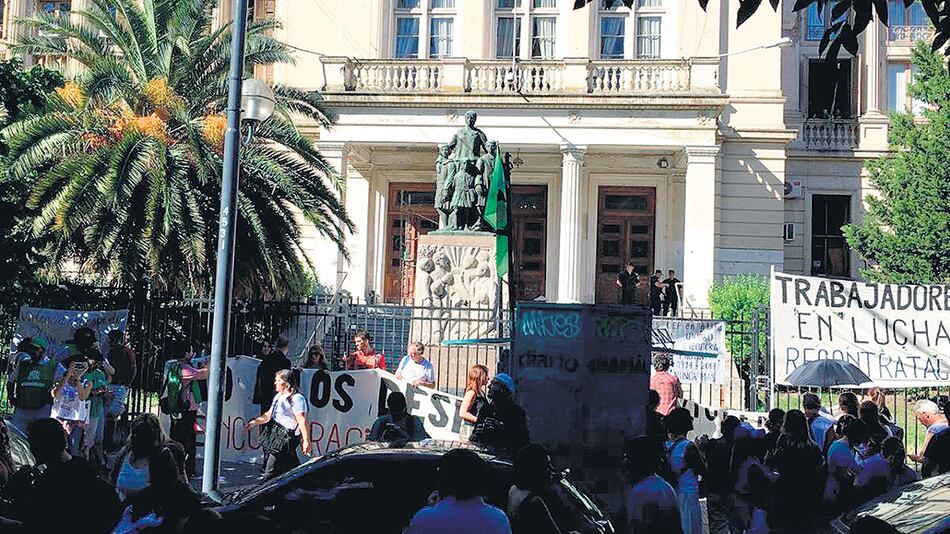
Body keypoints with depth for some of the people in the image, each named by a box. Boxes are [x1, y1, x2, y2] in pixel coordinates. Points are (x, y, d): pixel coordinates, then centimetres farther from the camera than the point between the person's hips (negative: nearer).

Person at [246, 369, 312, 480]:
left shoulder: (297, 398, -14)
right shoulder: (279, 396, 17)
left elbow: (302, 421, -18)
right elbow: (269, 415, 27)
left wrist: (306, 441, -21)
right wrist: (253, 423, 19)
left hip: (287, 437, -9)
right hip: (275, 433, 9)